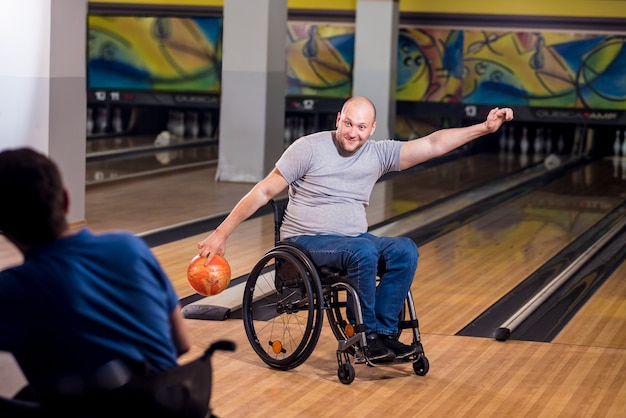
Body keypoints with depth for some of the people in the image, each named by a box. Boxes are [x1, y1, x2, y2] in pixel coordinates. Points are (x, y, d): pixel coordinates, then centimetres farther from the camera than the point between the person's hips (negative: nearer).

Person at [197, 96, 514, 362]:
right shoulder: (309, 148, -8)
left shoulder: (379, 153, 4)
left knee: (405, 250, -23)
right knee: (363, 252, -34)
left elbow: (433, 144, 0)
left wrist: (484, 128, -8)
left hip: (355, 238, 5)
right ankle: (370, 334, -20)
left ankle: (384, 332, -20)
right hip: (307, 240, -5)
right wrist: (221, 234, -10)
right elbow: (264, 192, -7)